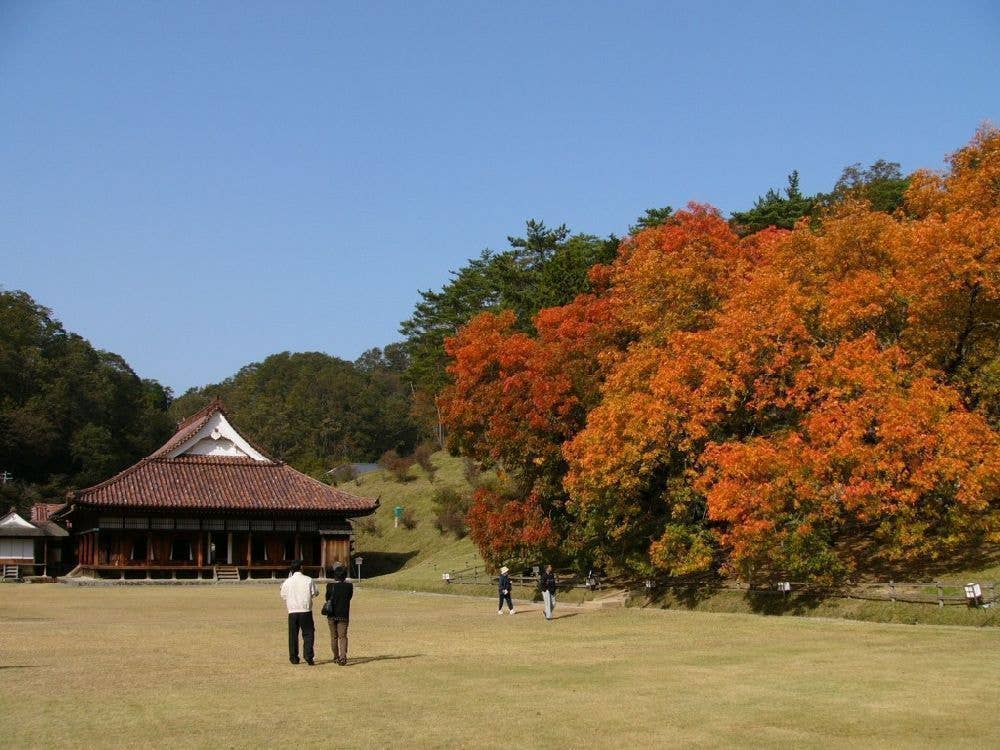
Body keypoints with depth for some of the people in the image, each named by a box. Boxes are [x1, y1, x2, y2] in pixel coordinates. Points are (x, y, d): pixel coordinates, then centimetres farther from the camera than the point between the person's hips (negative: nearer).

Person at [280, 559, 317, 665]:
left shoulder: (287, 582, -1)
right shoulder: (308, 580, -5)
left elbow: (283, 595, 7)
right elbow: (314, 593, 0)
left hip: (292, 611, 2)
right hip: (306, 611, -2)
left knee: (293, 635, 11)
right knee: (308, 634, 4)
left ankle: (294, 658, 14)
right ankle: (309, 657, -6)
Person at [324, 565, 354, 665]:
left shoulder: (330, 585, -5)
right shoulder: (349, 586, -5)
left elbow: (327, 598, 5)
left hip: (332, 615, 1)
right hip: (344, 615, -1)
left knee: (334, 637, 14)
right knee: (343, 636, -2)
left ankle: (336, 657, 22)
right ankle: (343, 657, -20)